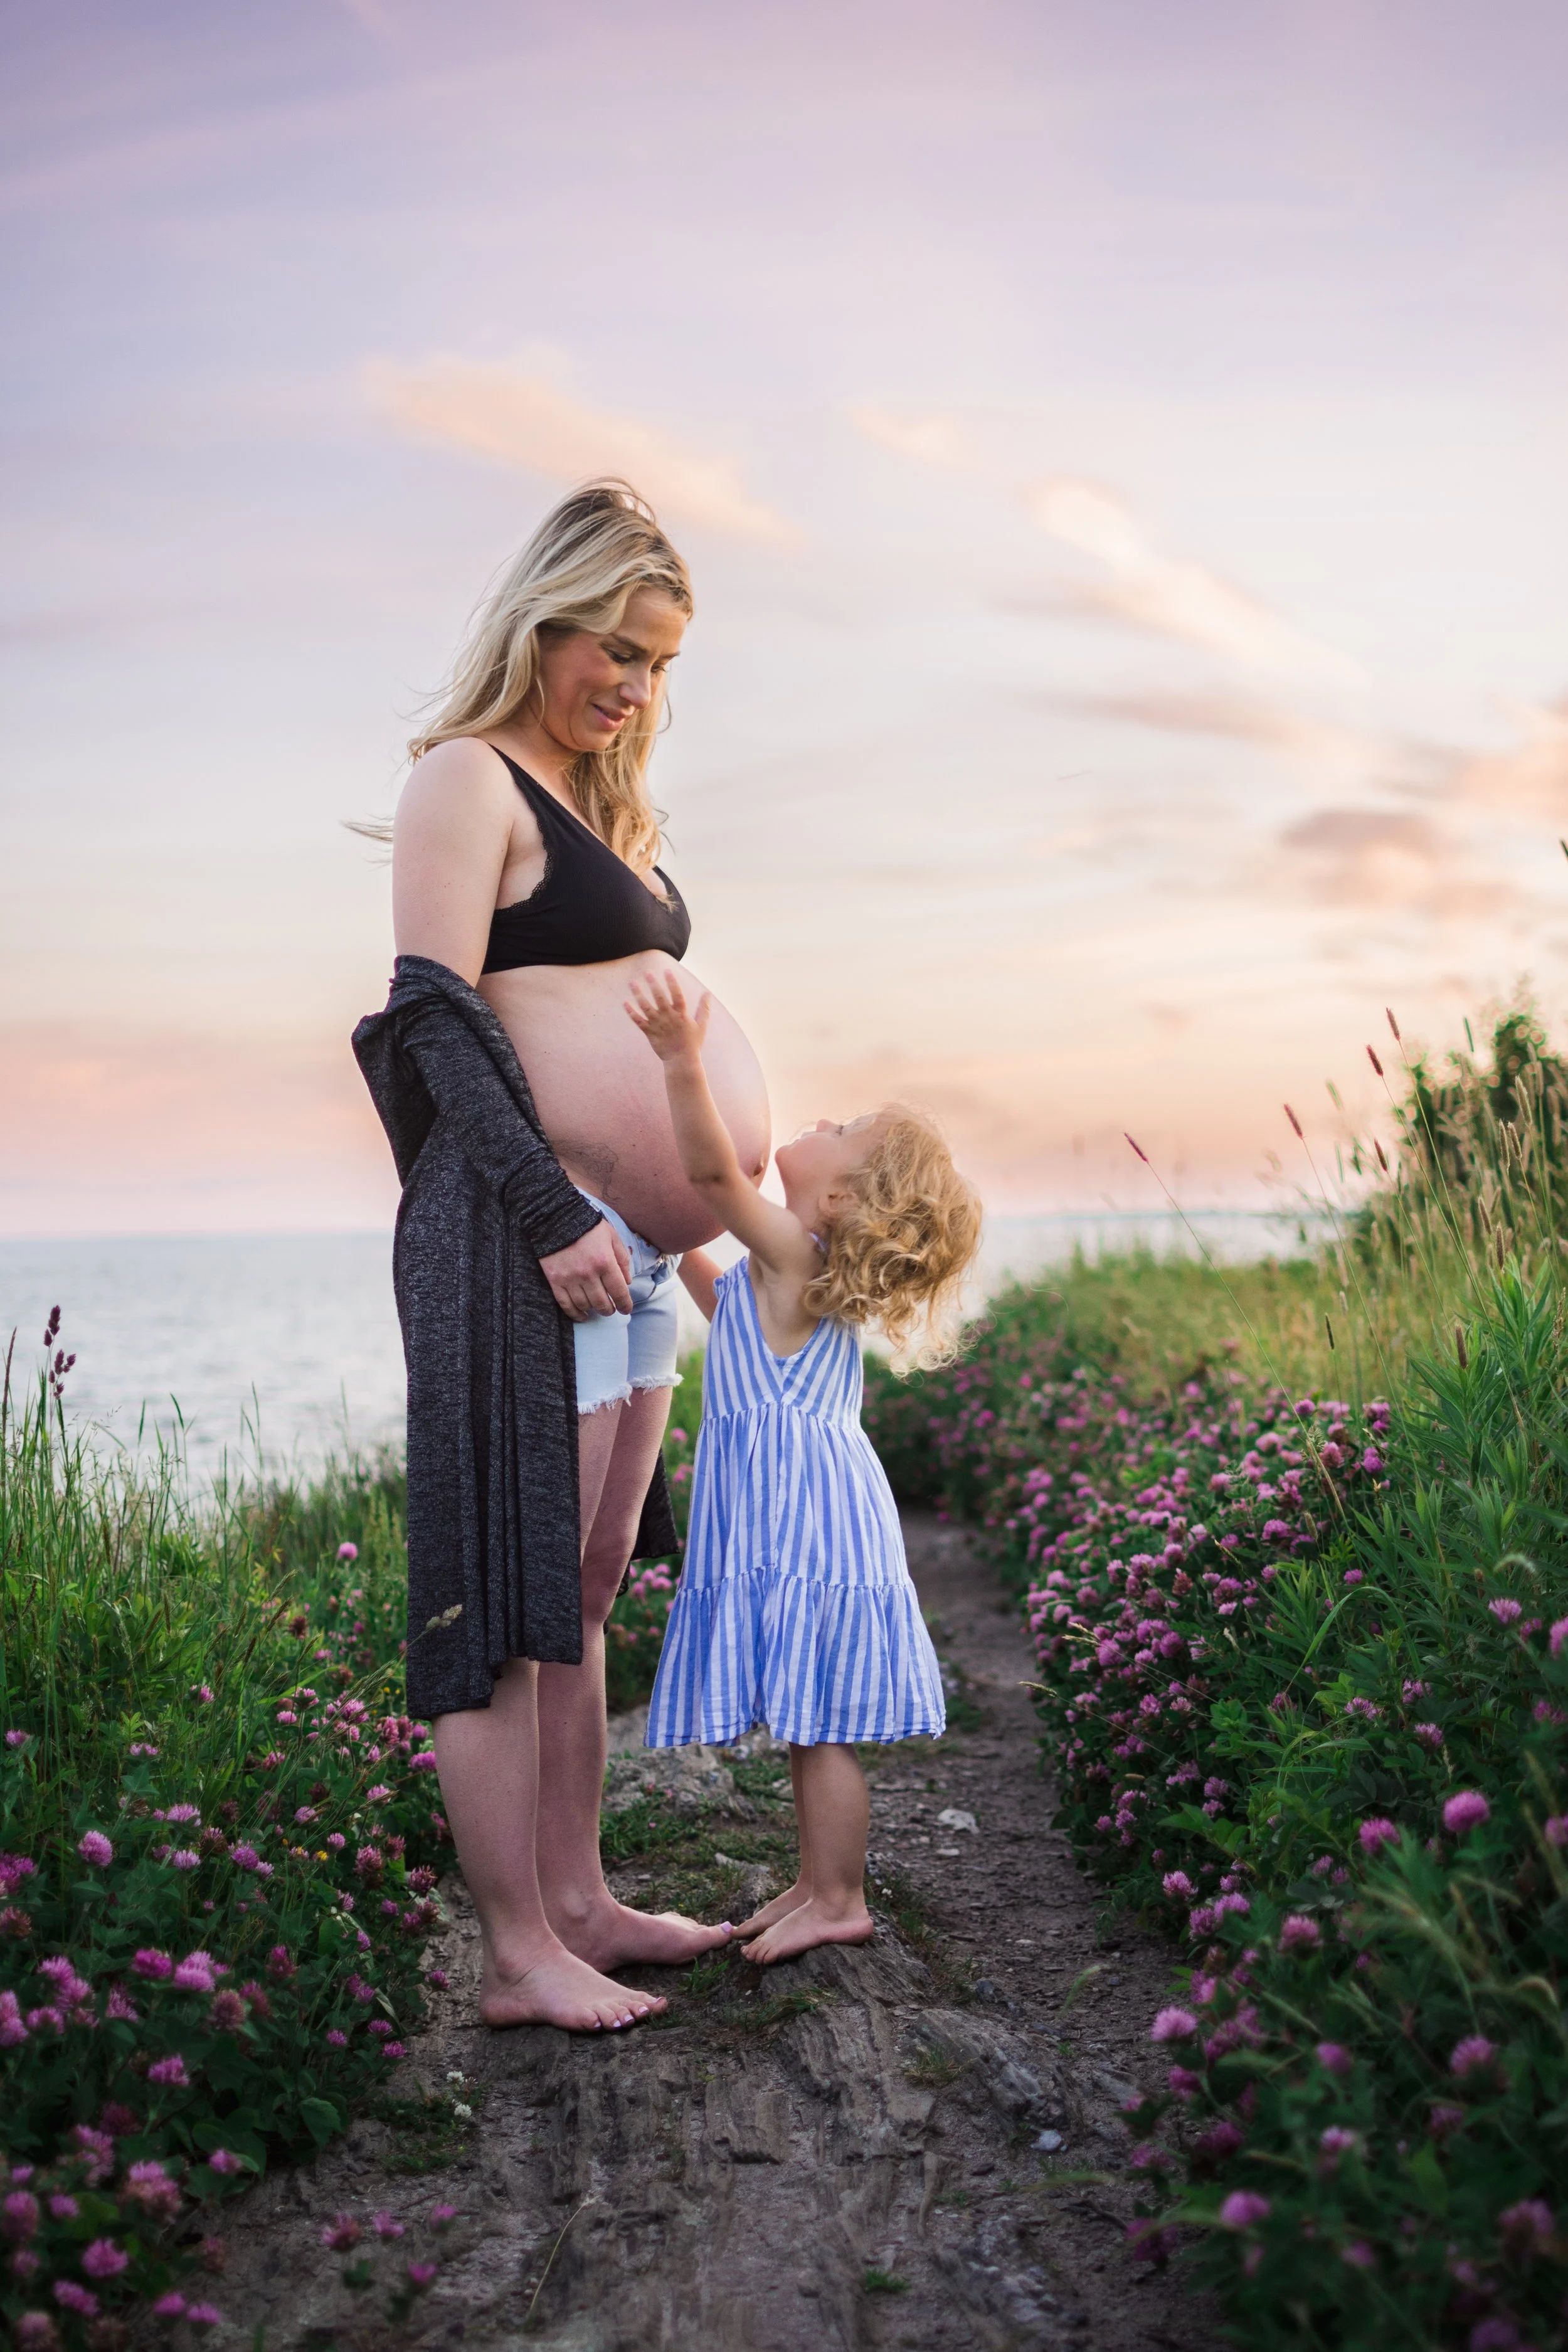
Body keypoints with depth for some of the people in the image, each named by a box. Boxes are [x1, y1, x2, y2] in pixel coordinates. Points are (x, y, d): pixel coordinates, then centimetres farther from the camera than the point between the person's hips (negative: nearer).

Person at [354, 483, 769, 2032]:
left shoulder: (597, 801, 22)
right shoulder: (468, 779, -5)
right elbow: (435, 1016, -14)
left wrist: (680, 1224, 19)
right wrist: (551, 1211, -21)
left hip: (626, 1241, 9)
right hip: (524, 1234, -9)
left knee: (587, 1584, 13)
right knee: (507, 1595, -4)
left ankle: (578, 1904, 23)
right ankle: (516, 1956, 4)